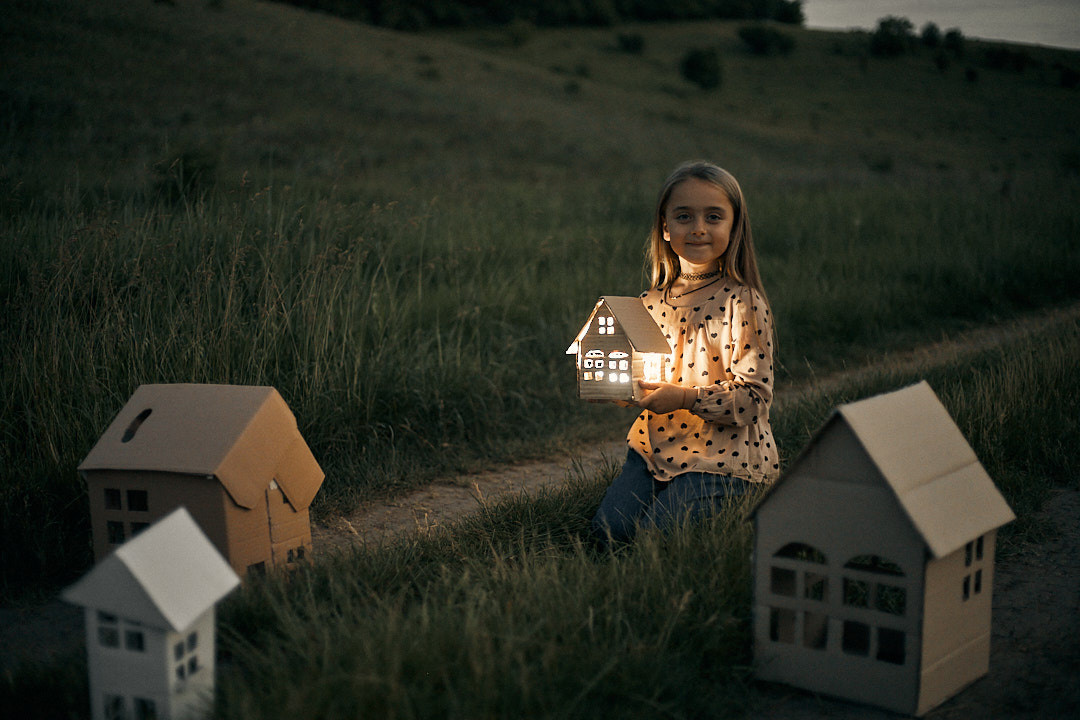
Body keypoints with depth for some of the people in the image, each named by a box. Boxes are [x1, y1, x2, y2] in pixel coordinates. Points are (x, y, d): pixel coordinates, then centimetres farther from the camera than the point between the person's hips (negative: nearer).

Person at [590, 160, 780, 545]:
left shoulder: (743, 304, -13)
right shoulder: (651, 302, 5)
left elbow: (755, 396, -15)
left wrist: (685, 398, -23)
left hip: (722, 453, -5)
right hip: (657, 445, 6)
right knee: (609, 529, -6)